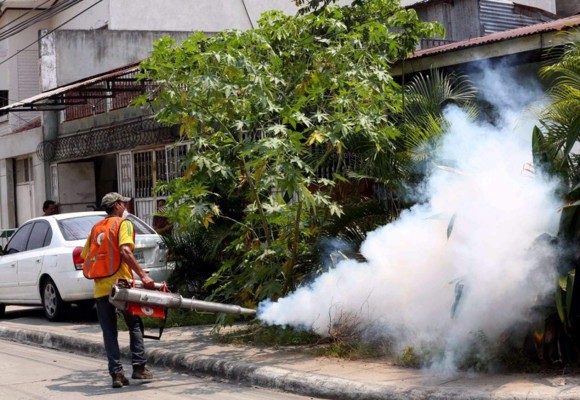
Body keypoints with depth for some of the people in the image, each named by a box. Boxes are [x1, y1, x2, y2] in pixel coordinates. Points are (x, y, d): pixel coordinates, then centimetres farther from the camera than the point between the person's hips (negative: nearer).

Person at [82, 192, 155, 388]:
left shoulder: (96, 228, 18)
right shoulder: (123, 223, 0)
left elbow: (85, 256, 17)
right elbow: (125, 251, -17)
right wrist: (143, 275, -20)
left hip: (100, 289, 4)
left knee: (109, 333, 6)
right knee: (134, 326, 11)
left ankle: (116, 372, -1)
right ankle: (139, 367, 5)